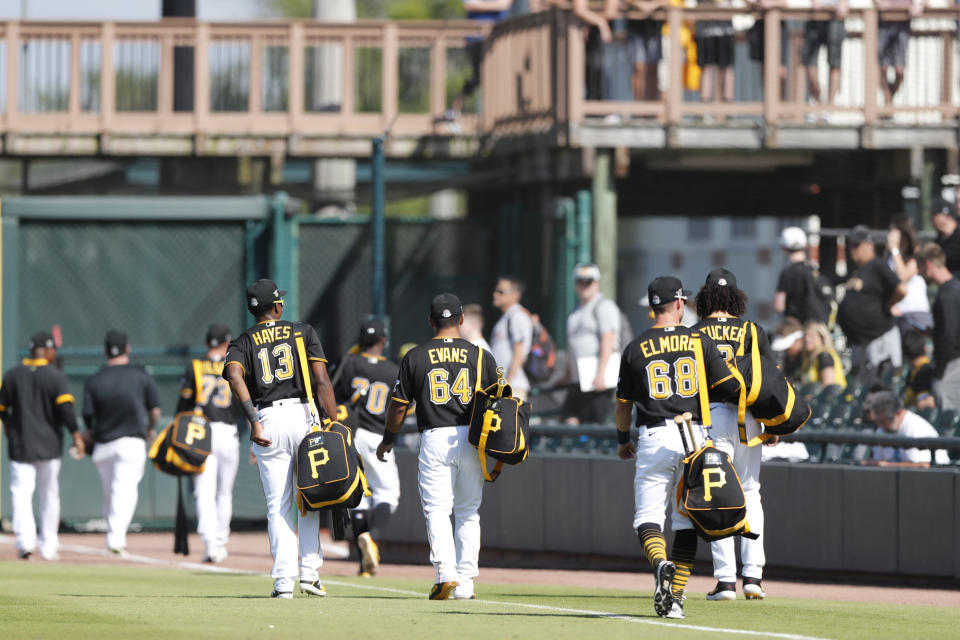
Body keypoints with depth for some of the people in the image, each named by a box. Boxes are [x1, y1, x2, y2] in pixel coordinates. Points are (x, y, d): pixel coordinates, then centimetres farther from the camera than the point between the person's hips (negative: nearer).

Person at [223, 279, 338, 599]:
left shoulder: (242, 342, 10)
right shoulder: (303, 332, 8)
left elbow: (235, 376, -13)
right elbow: (322, 381, -3)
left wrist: (253, 422, -17)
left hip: (266, 423, 1)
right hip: (303, 416, 0)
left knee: (278, 506, 4)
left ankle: (284, 581, -4)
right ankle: (310, 573, 5)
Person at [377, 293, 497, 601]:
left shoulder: (415, 357, 1)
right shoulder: (481, 356, 3)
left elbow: (399, 405, 4)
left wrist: (387, 440, 19)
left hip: (434, 439, -2)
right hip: (471, 439, 2)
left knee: (437, 510, -1)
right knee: (468, 513, 11)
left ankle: (445, 572, -21)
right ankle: (465, 583, 10)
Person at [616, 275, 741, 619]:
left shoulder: (635, 349, 5)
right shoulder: (700, 342, 3)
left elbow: (623, 404, 14)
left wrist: (623, 440, 31)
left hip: (655, 438, -1)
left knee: (648, 518, 0)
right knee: (686, 520, 10)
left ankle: (661, 565, -30)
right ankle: (676, 597, 6)